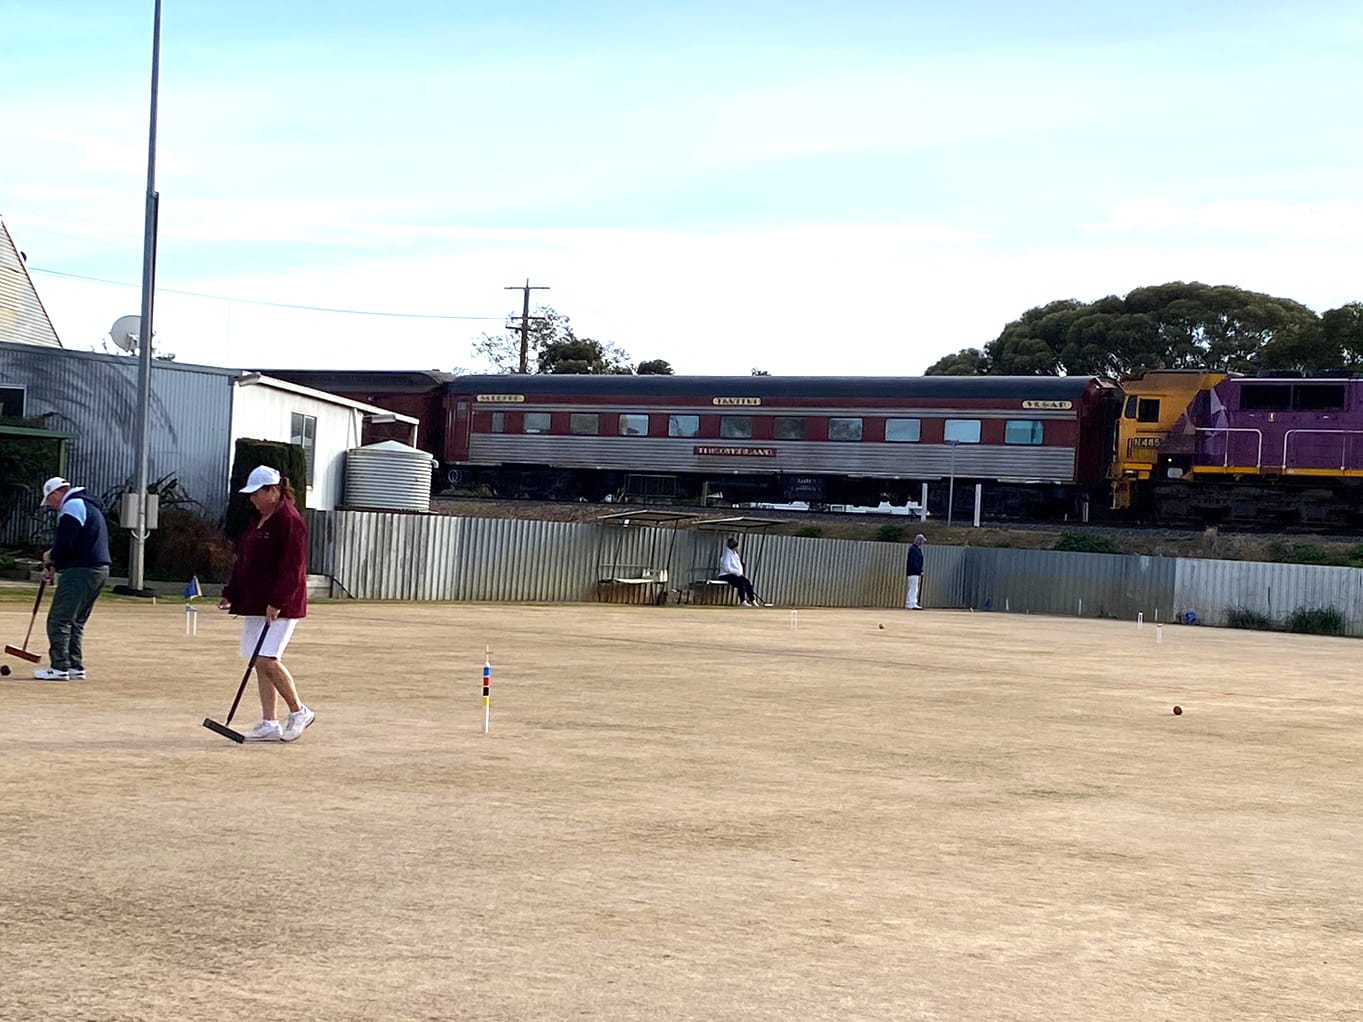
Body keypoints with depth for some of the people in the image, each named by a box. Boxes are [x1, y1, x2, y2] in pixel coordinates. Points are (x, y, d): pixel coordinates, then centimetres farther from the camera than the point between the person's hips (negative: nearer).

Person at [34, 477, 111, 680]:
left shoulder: (72, 506, -9)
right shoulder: (89, 506, 24)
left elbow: (64, 543, -19)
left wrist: (51, 557, 1)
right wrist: (54, 566, 17)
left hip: (81, 572, -10)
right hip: (100, 570, 10)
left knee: (58, 620, -7)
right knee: (76, 622, 15)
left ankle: (60, 668, -9)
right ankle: (76, 667, 15)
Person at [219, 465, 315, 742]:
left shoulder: (290, 522, -13)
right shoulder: (258, 520, 17)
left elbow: (292, 568, -19)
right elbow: (243, 561, 22)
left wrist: (276, 602, -23)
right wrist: (230, 594, 16)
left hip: (280, 605, -9)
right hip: (254, 603, 10)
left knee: (267, 660, -14)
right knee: (260, 663, 7)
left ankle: (299, 712, 2)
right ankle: (269, 724, 10)